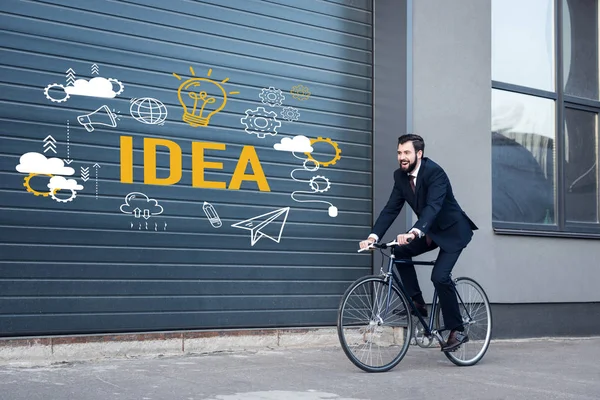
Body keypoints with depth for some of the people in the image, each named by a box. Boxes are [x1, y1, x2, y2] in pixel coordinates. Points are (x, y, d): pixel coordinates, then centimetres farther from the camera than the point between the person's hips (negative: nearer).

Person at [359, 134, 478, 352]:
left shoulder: (435, 172, -27)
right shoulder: (400, 175, -6)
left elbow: (433, 206, -40)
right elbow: (391, 209, -9)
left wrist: (414, 232, -55)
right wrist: (373, 236, -23)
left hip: (452, 230, -7)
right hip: (430, 231, 7)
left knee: (440, 277, -20)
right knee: (400, 252, -13)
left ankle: (458, 331, -6)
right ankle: (417, 302, 0)